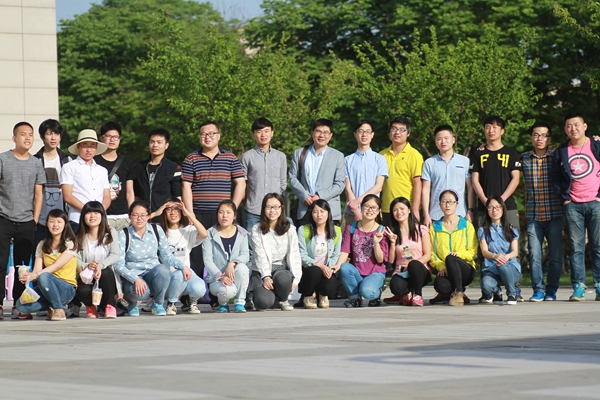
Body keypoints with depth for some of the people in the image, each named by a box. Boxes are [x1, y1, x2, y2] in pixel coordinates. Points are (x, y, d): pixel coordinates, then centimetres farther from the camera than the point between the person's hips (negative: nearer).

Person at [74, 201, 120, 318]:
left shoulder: (111, 233, 4)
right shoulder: (79, 237, 6)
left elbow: (115, 255, -9)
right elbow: (76, 260, -3)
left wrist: (101, 265, -27)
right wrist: (87, 266, -26)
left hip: (106, 278, 0)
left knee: (106, 272, -36)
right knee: (83, 291, -34)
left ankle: (110, 305, -12)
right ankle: (91, 305, 6)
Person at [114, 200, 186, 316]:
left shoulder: (156, 230, 1)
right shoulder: (123, 235, -8)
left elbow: (167, 256, 7)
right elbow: (118, 264, -13)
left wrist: (183, 266, -12)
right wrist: (135, 279, -29)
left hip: (153, 274, 2)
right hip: (132, 276, -2)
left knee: (163, 269, -34)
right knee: (138, 292, -38)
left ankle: (158, 303, -7)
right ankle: (132, 302, 4)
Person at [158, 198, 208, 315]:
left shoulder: (188, 230, 8)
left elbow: (204, 234, -13)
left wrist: (188, 214, -12)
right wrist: (157, 213, -10)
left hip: (185, 271, 2)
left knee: (199, 288, -30)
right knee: (179, 275, -38)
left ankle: (192, 301, 10)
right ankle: (171, 303, -8)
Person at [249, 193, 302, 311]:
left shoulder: (289, 230, 6)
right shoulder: (257, 230, 1)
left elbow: (294, 255, 0)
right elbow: (260, 256, -8)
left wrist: (295, 279, -14)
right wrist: (266, 277, -23)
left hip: (282, 268, 2)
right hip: (262, 272, -2)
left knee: (282, 278, -37)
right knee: (264, 301, -30)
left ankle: (283, 300, -1)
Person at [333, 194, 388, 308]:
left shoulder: (381, 231, -3)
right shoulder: (351, 228, 3)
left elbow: (380, 260, -6)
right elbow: (345, 251, -5)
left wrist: (376, 243, -22)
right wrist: (338, 264, -25)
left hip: (375, 273, -3)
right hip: (357, 272, 3)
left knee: (367, 291, -35)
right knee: (344, 268, -32)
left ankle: (376, 292, 6)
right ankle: (355, 297, -4)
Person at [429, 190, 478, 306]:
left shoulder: (466, 225, 9)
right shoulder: (435, 227, 14)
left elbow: (473, 252, 3)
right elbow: (432, 253, 6)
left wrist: (459, 253, -18)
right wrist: (441, 267, -13)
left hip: (466, 270, -1)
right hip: (444, 270, 1)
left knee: (450, 258, -36)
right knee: (440, 284, -36)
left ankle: (457, 293, -20)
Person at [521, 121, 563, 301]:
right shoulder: (524, 158, 6)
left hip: (554, 214, -1)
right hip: (533, 215, 1)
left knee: (555, 255, 3)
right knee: (534, 254, -3)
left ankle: (551, 289, 13)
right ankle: (538, 289, 6)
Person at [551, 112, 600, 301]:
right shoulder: (560, 152, 9)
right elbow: (555, 177, 13)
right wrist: (564, 198, 2)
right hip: (572, 206, 1)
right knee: (576, 248, 0)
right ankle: (578, 287, 1)